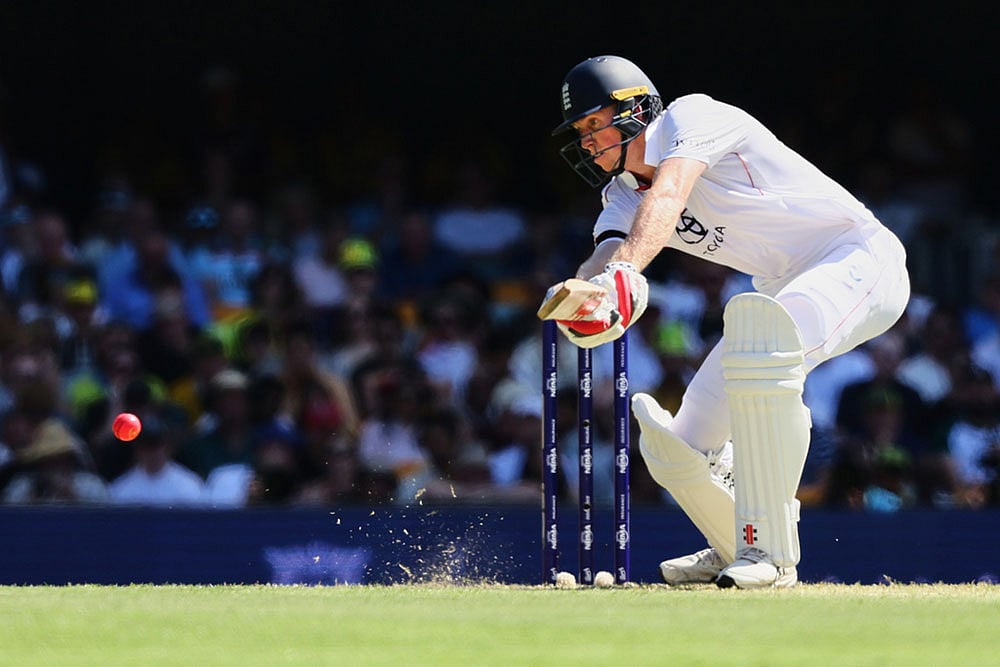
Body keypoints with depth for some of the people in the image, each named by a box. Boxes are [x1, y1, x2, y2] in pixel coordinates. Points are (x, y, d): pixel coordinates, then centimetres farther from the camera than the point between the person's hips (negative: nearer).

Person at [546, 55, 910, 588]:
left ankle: (769, 553, -32)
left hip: (859, 259, -9)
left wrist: (626, 268, -51)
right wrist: (586, 291, -38)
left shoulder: (691, 117, -14)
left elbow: (667, 197, -34)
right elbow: (606, 255, -13)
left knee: (758, 356, -38)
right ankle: (734, 550, 32)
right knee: (679, 446, 3)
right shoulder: (622, 197, 8)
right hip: (783, 286, 9)